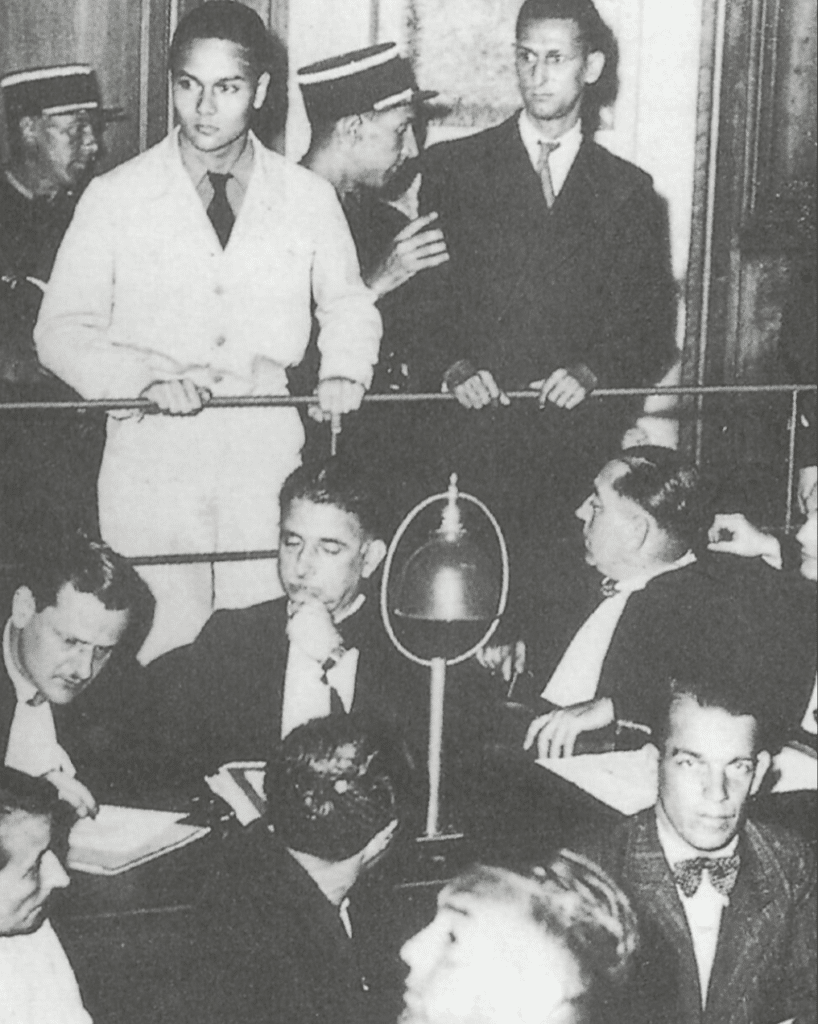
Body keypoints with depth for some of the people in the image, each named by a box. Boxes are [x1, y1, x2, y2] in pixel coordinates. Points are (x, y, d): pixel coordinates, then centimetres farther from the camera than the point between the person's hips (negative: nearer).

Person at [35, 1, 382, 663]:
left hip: (270, 459, 1)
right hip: (151, 460, -1)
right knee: (166, 659, -5)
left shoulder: (309, 199, 8)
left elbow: (348, 306, 23)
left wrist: (344, 371, 1)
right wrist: (150, 376, -14)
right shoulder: (116, 198, 4)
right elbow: (62, 330, 3)